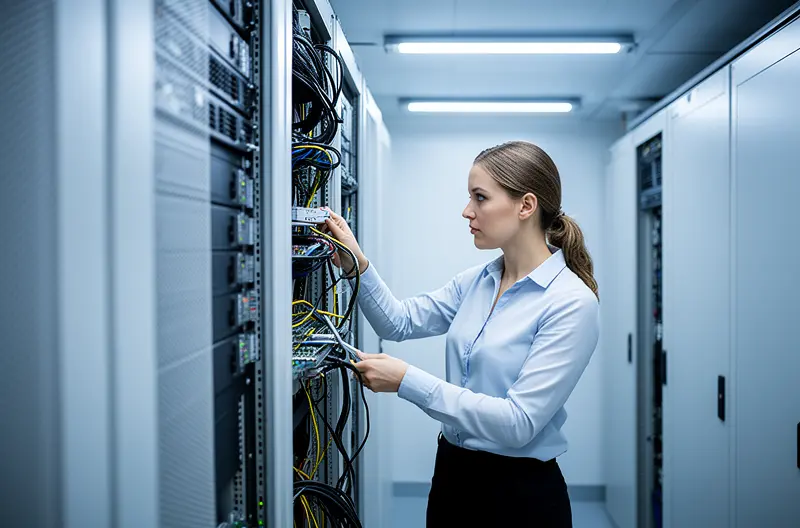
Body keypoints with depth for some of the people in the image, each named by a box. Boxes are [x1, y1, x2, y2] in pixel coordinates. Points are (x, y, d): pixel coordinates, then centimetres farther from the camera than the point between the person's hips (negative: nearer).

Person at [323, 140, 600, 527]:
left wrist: (406, 380, -26)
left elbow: (519, 422, -25)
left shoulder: (572, 302, -20)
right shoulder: (476, 281, 3)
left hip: (519, 493, -6)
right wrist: (357, 265, -10)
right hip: (452, 474, 6)